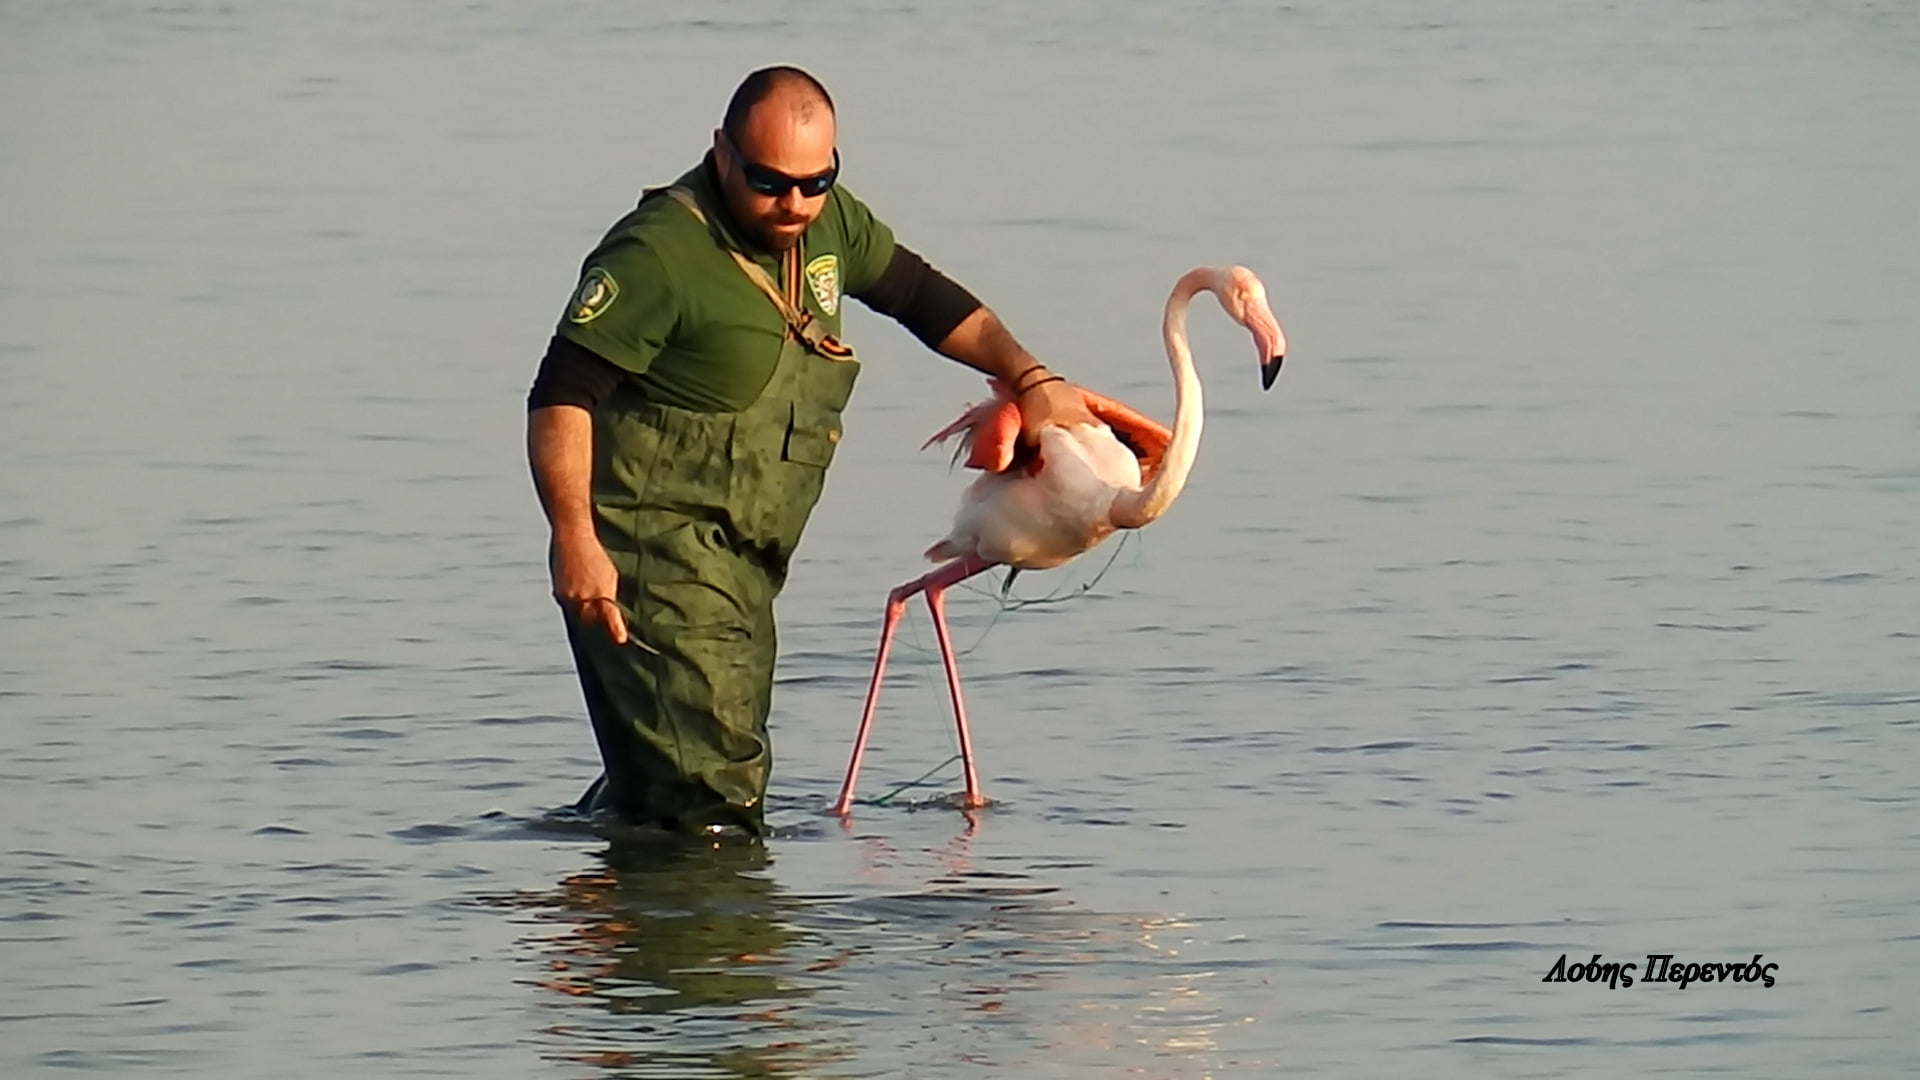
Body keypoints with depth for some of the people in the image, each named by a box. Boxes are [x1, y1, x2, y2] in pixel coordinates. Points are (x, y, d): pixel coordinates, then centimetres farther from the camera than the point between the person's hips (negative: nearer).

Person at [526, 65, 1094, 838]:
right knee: (709, 788, -18)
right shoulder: (661, 254, -16)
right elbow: (561, 396, -18)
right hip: (652, 560, -9)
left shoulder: (827, 224, 8)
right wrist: (574, 539, -27)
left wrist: (1029, 379, 11)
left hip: (743, 565, 9)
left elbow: (922, 297, 23)